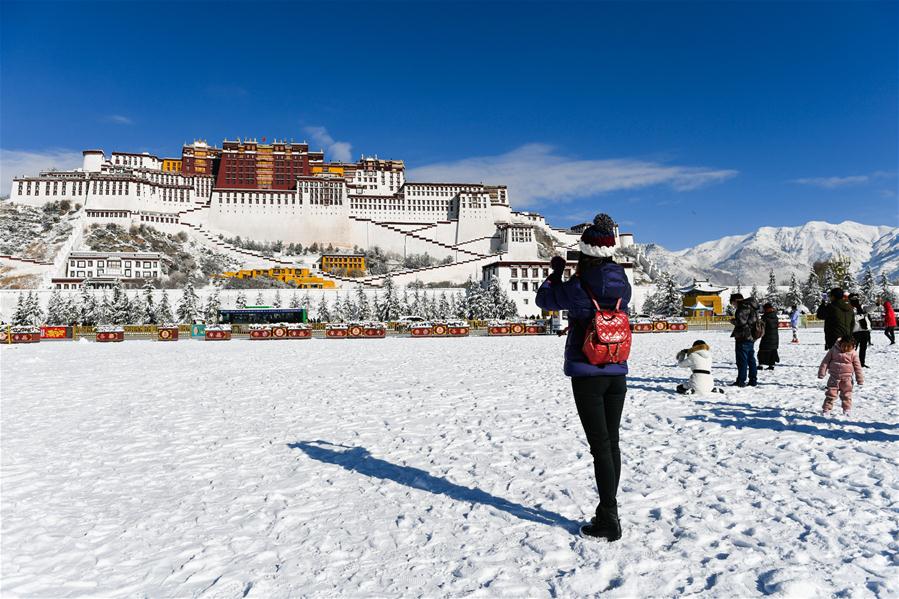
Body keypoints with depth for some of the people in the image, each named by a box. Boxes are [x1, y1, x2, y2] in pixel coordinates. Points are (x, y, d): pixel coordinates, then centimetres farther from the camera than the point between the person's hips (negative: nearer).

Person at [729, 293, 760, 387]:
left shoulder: (743, 307, -16)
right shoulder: (752, 306, 16)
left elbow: (741, 321, -24)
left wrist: (733, 320, -5)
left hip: (743, 337, -10)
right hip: (751, 337, 10)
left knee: (742, 360, -5)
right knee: (751, 359, 15)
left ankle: (741, 381, -3)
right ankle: (753, 380, 20)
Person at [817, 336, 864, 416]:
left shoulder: (853, 354, -6)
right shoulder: (834, 350, -7)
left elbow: (857, 367, 1)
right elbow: (825, 361, -2)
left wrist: (860, 379, 2)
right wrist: (821, 373, -4)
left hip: (846, 378, 0)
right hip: (834, 377, 0)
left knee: (846, 394, 9)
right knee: (831, 393, 3)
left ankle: (846, 409, 22)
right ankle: (826, 409, 9)